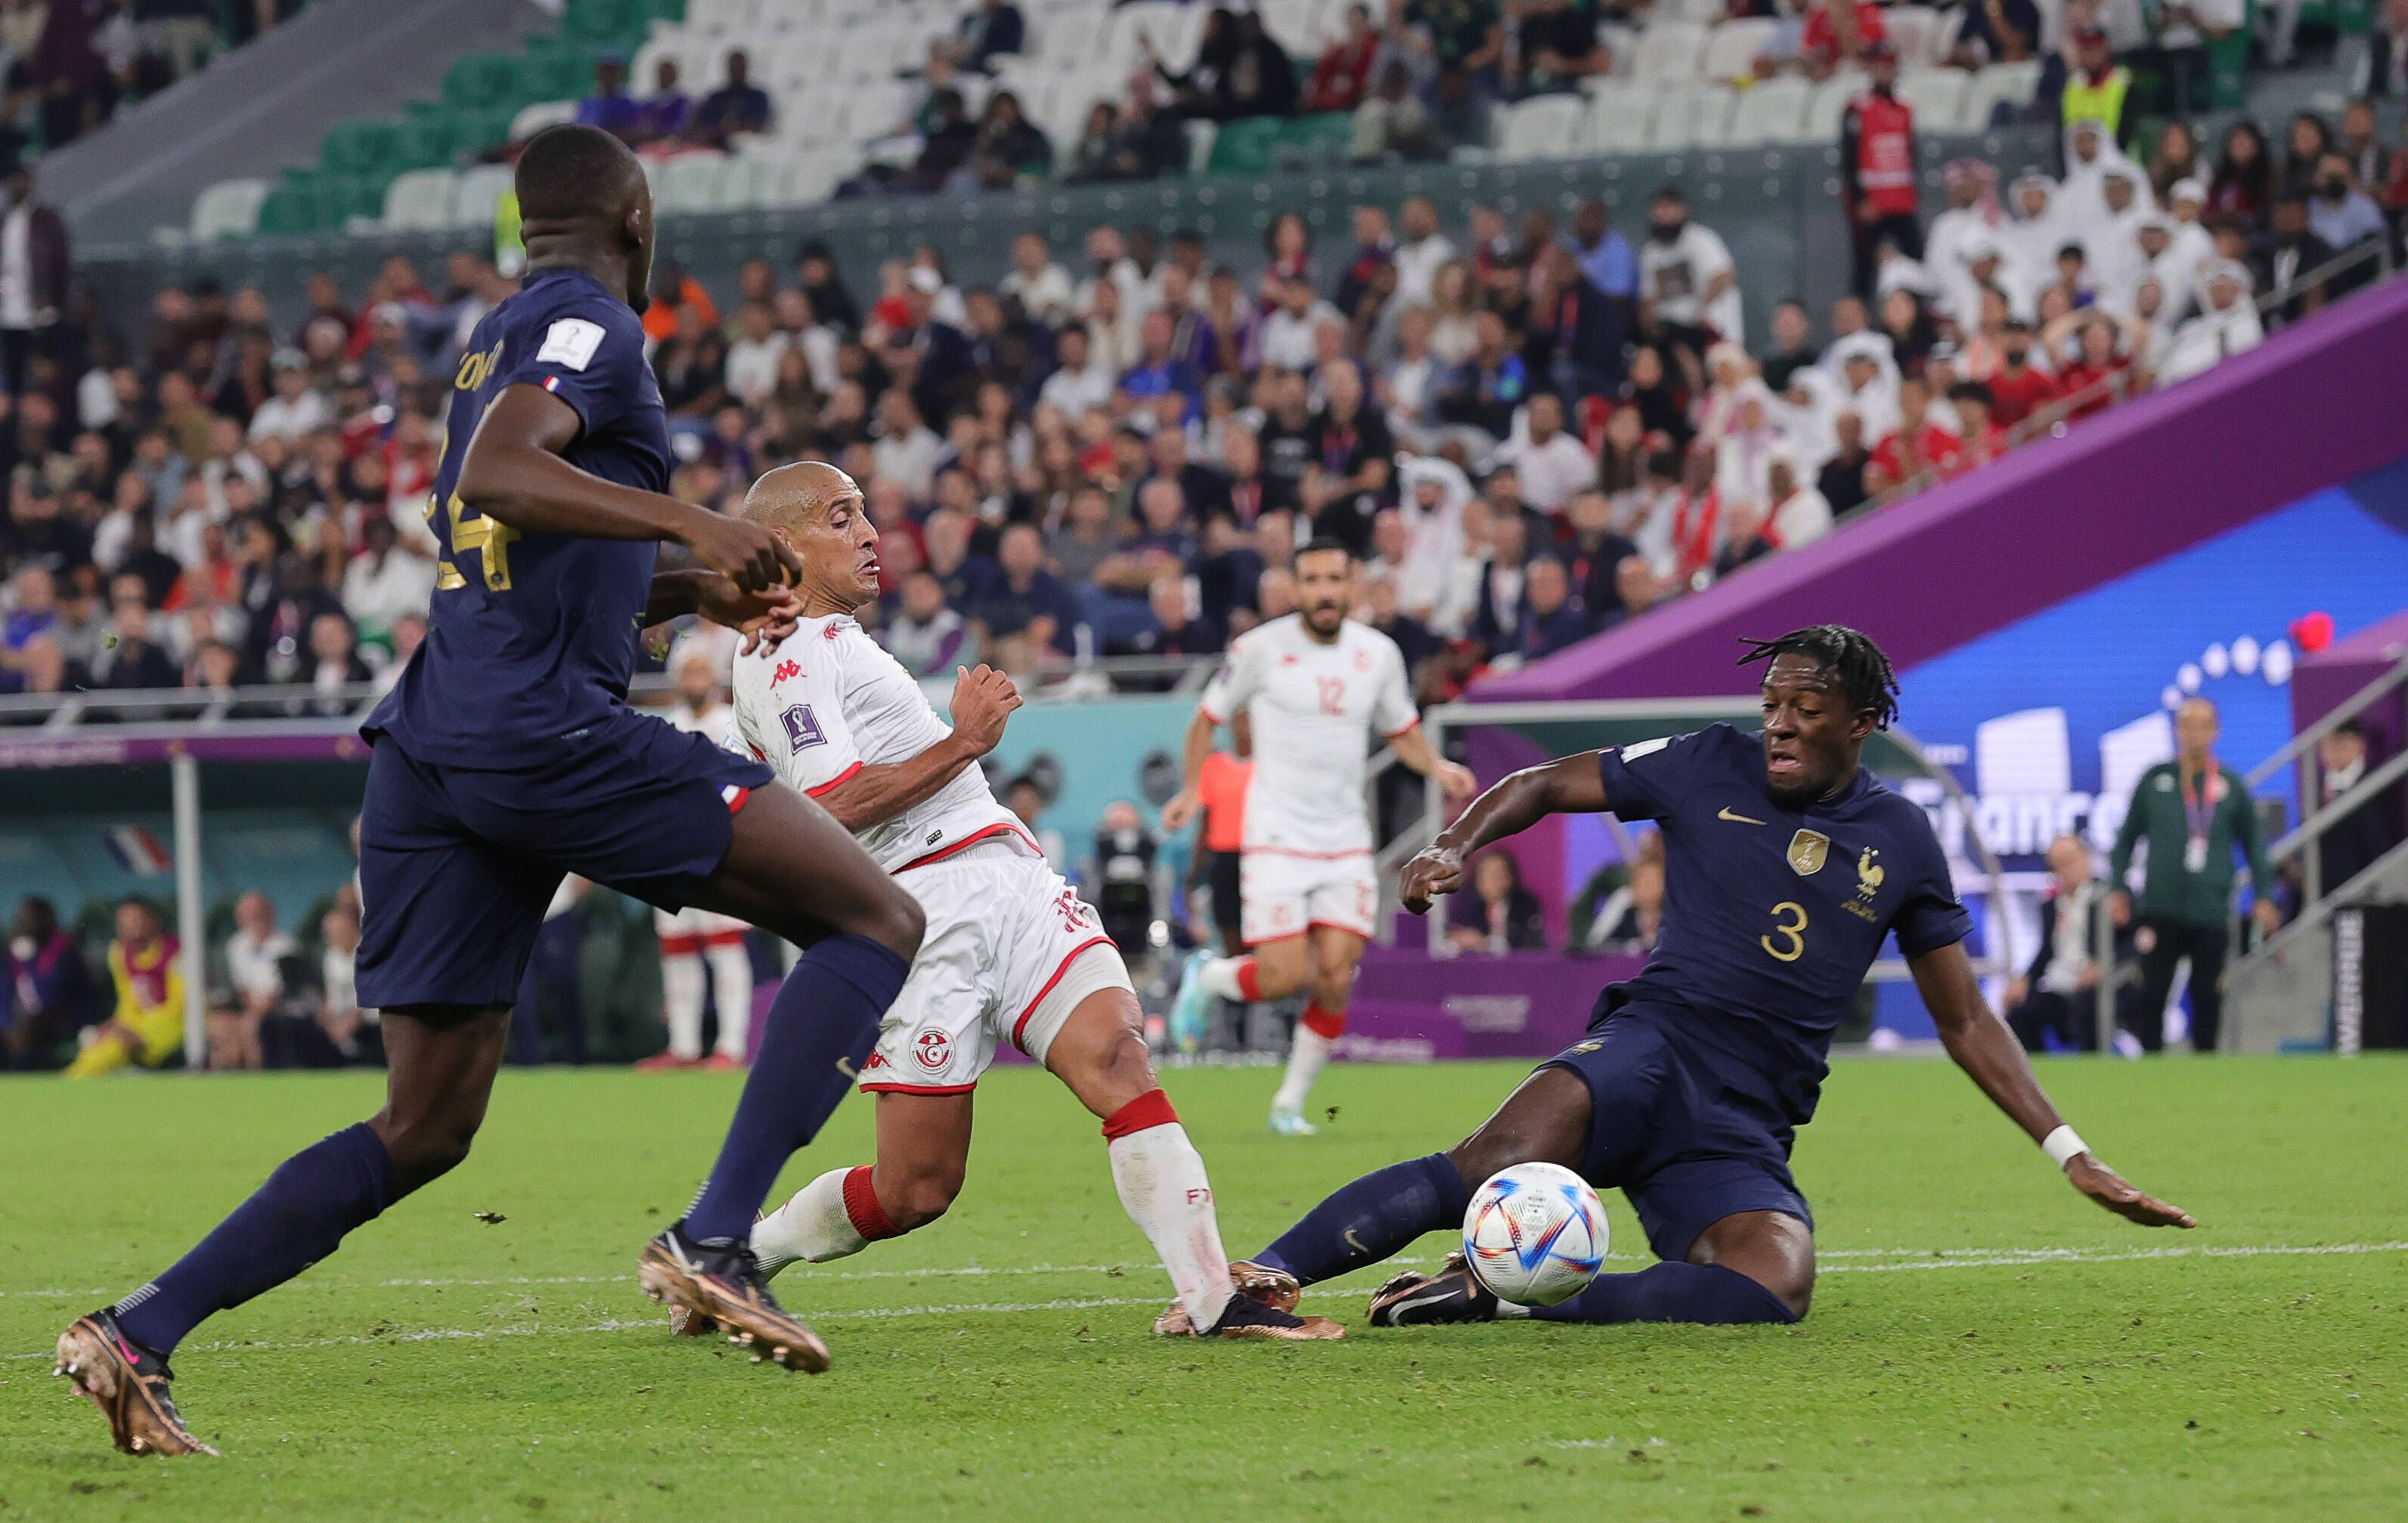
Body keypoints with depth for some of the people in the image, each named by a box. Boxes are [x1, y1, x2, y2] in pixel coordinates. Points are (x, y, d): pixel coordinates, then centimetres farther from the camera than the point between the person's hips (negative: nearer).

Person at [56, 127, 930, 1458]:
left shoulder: (500, 339, 25)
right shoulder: (589, 325, -3)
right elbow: (500, 476, -23)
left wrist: (687, 593, 31)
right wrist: (691, 524, -26)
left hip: (429, 744, 9)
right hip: (548, 732, -9)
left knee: (424, 1127, 11)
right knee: (875, 920, -3)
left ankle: (139, 1334, 1)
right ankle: (714, 1242, -16)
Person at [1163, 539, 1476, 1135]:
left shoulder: (1378, 654, 4)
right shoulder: (1262, 648, -6)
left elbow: (1401, 732, 19)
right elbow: (1208, 718, 7)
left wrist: (1438, 767, -1)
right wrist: (1192, 789, -4)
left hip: (1346, 840, 4)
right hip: (1276, 838, -3)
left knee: (1335, 980, -6)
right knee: (1282, 979, -13)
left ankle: (1291, 1103, 11)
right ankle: (1204, 977, 21)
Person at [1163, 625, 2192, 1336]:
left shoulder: (1901, 842, 13)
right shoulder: (1711, 770, 8)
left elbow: (1965, 1021, 19)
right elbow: (1544, 785, 16)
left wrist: (2070, 1154, 14)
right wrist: (1453, 848, -6)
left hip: (1748, 1134, 2)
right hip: (1655, 1051, -2)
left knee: (1776, 1287, -32)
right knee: (1491, 1167, -34)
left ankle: (1499, 1298, -25)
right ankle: (1260, 1276, -43)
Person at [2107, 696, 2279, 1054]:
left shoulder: (2231, 786, 6)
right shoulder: (2155, 780, 5)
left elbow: (2254, 845, 13)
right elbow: (2127, 836, 12)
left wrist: (2263, 896, 5)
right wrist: (2119, 889, 5)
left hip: (2211, 913, 0)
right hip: (2160, 912, 0)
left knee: (2208, 997, 4)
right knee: (2151, 994, -3)